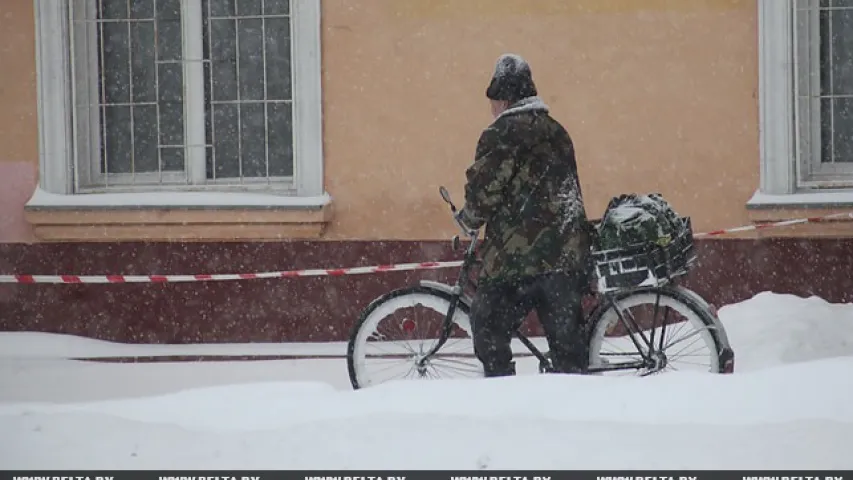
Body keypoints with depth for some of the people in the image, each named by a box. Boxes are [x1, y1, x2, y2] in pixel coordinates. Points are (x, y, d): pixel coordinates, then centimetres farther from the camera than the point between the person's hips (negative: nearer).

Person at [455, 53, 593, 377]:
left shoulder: (503, 134, -6)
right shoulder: (557, 132, 19)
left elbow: (485, 188, -10)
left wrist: (468, 219, 8)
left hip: (518, 254, -7)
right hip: (568, 251, 7)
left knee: (489, 329, 3)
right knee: (567, 336, 7)